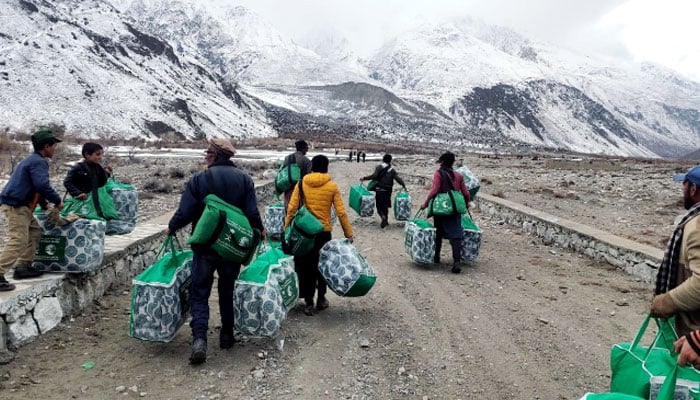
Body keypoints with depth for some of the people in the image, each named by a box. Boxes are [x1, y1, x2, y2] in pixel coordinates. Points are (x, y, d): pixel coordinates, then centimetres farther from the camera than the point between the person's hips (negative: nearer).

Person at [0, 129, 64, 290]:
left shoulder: (32, 160, 20)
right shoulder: (39, 162, -13)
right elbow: (42, 185, -26)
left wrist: (45, 204, 21)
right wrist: (57, 201, -13)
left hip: (20, 205, 11)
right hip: (16, 206, -11)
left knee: (35, 231, 18)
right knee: (18, 241, -15)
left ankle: (23, 266, 20)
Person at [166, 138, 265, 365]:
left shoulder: (199, 179, -9)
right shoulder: (244, 179, -3)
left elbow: (185, 213, -10)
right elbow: (252, 214, -6)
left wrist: (171, 228, 10)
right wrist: (259, 230, 14)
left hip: (205, 247, -2)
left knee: (199, 293, 7)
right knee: (228, 291, 18)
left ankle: (199, 338, -8)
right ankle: (227, 335, 26)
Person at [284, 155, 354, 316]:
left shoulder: (301, 184, -3)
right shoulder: (332, 186, -5)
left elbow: (292, 209, -7)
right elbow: (341, 213, -7)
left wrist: (286, 229, 1)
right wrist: (349, 234, -1)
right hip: (324, 232, 0)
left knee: (306, 266, 10)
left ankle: (309, 303, 13)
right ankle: (321, 299, 26)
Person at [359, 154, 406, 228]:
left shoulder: (379, 167, -5)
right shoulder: (392, 170, 5)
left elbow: (374, 176, -16)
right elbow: (398, 178, 0)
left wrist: (364, 178, -10)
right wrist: (403, 185, 13)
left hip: (380, 189, -3)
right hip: (388, 190, 4)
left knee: (379, 205, 2)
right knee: (385, 206, 17)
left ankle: (383, 217, -23)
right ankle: (386, 220, 23)